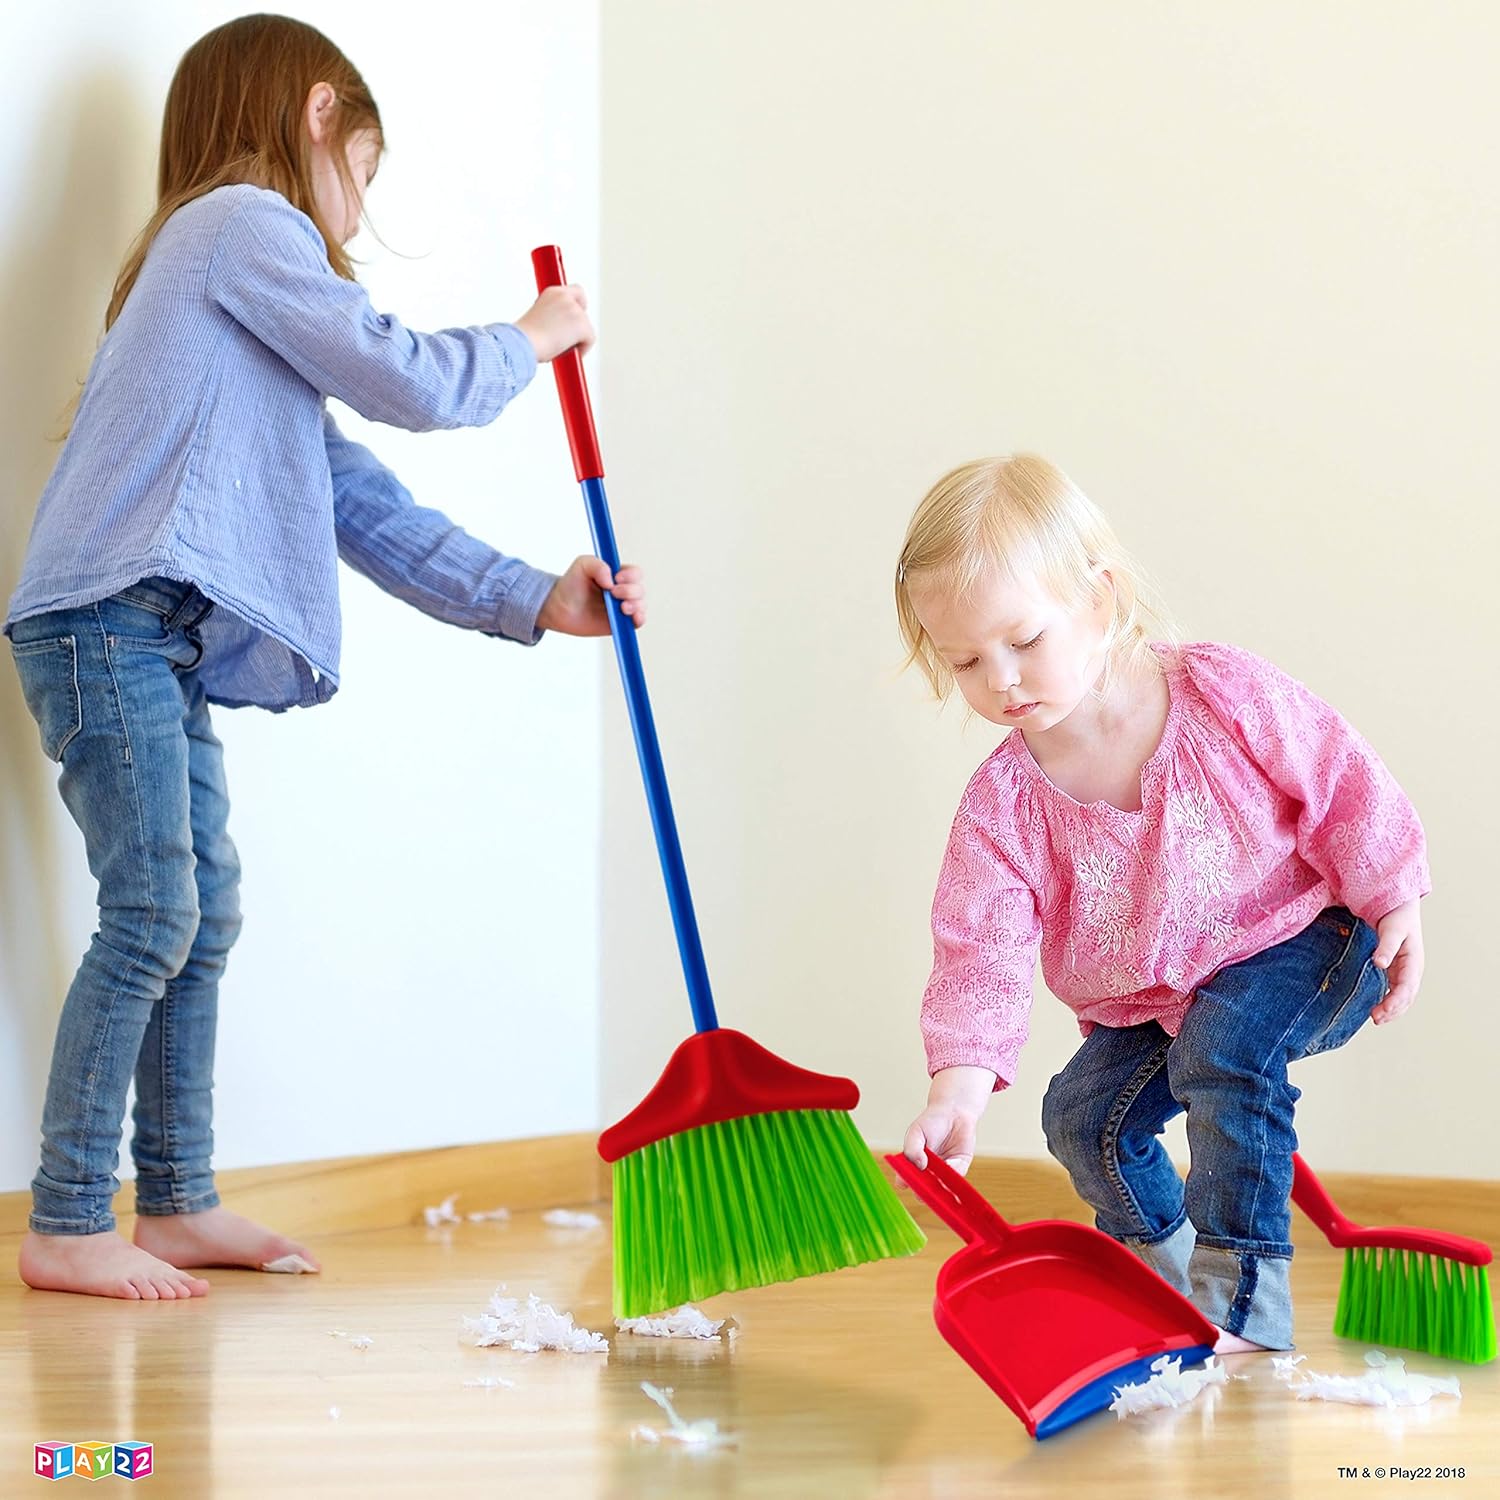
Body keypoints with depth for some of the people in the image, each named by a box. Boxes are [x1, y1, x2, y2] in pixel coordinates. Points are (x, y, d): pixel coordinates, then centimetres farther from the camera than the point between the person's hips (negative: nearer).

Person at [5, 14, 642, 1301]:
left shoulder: (231, 263, 24)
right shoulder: (243, 225, -5)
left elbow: (363, 508, 18)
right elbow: (409, 383, -13)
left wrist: (534, 601, 13)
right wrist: (528, 341, 7)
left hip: (159, 640, 10)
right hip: (108, 623, -10)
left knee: (205, 912, 12)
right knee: (151, 917, -10)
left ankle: (177, 1205, 21)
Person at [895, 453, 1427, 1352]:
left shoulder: (1226, 696, -23)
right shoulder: (1003, 803, -16)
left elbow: (1343, 787, -11)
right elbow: (983, 949, -21)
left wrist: (1394, 906, -11)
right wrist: (961, 1083, -35)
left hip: (1301, 937, -5)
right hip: (1149, 999, 5)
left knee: (1223, 1043, -30)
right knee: (1083, 1117, -2)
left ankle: (1244, 1300, -23)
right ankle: (1173, 1283, 25)